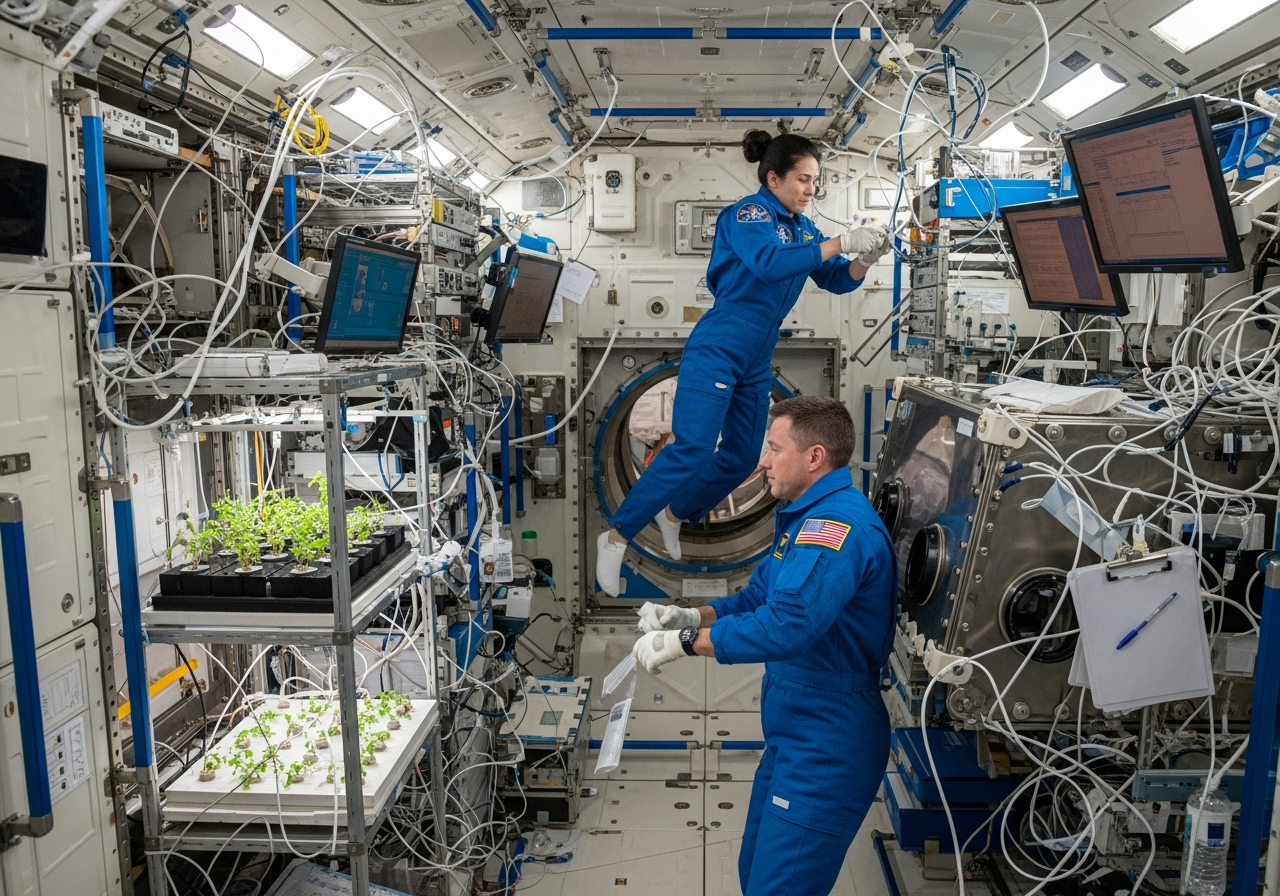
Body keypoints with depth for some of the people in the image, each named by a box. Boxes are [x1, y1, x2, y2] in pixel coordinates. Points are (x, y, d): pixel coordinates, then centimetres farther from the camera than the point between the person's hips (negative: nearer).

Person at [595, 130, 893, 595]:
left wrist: (866, 259, -8)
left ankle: (675, 514, 32)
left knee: (742, 459, 11)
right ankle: (616, 536, -8)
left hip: (757, 361, 9)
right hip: (716, 350, -8)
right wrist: (841, 241, -30)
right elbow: (767, 262, -32)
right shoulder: (749, 213, -12)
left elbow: (838, 281, 12)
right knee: (693, 448, -19)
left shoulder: (802, 227, 11)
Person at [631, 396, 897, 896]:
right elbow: (758, 596, 15)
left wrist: (685, 641, -26)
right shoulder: (806, 518, 12)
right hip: (793, 739, 10)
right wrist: (694, 615, -3)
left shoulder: (839, 525, -24)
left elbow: (786, 625, -35)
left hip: (825, 752, -10)